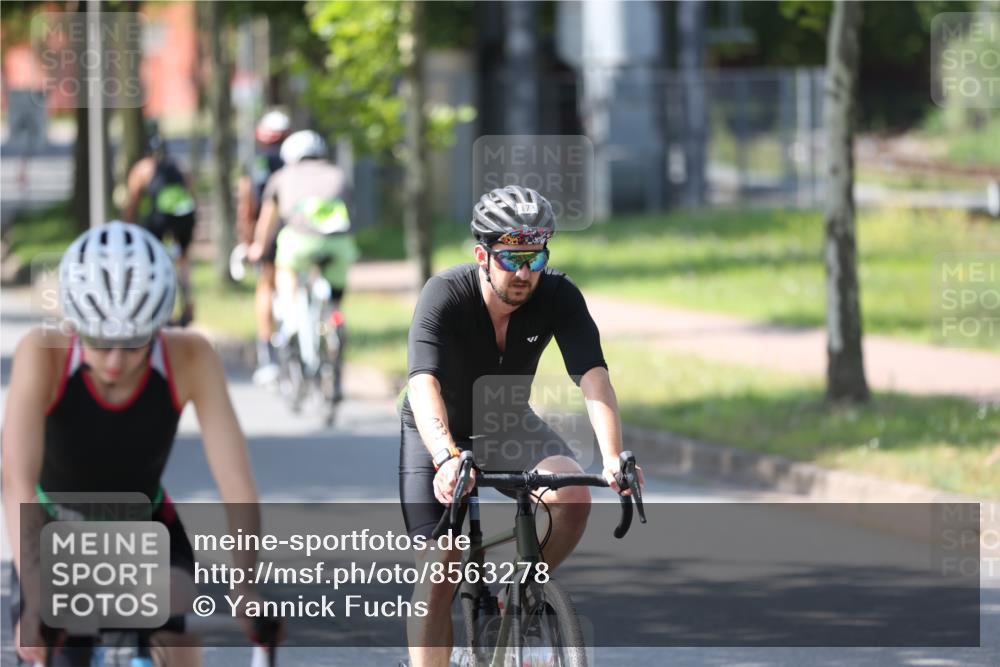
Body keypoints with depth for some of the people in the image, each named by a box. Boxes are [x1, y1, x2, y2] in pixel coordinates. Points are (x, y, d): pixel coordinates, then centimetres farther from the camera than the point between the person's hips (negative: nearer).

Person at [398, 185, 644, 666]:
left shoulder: (558, 297, -22)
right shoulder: (444, 296, -29)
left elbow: (592, 376, -31)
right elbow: (424, 384, -43)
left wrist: (613, 458, -47)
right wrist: (447, 458, -60)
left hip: (507, 425, 2)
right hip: (438, 434, -2)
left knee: (573, 497, -26)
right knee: (440, 568, -14)